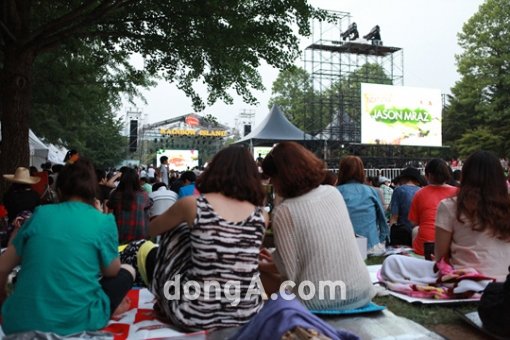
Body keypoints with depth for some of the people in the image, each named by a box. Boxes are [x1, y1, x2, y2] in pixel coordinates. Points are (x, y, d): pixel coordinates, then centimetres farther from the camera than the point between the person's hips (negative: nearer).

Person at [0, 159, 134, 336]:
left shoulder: (40, 213, 2)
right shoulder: (103, 221, -7)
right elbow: (111, 271, 6)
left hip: (19, 323, 3)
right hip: (74, 322, -3)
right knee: (127, 272, 18)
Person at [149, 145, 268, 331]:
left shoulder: (192, 204, -10)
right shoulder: (261, 215, -3)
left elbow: (152, 230, 11)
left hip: (194, 316, -3)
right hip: (246, 315, 3)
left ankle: (167, 307, 33)